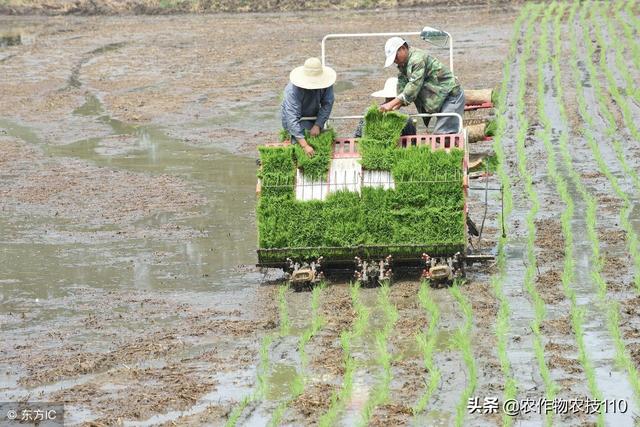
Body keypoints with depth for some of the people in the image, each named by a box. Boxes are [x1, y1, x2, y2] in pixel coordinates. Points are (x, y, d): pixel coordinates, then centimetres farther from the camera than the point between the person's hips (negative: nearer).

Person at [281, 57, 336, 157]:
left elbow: (327, 104, -15)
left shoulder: (325, 83, -25)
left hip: (314, 117, 4)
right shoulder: (293, 90, -37)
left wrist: (318, 125, -29)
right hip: (297, 119, -4)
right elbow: (292, 118, -40)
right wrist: (305, 146, -47)